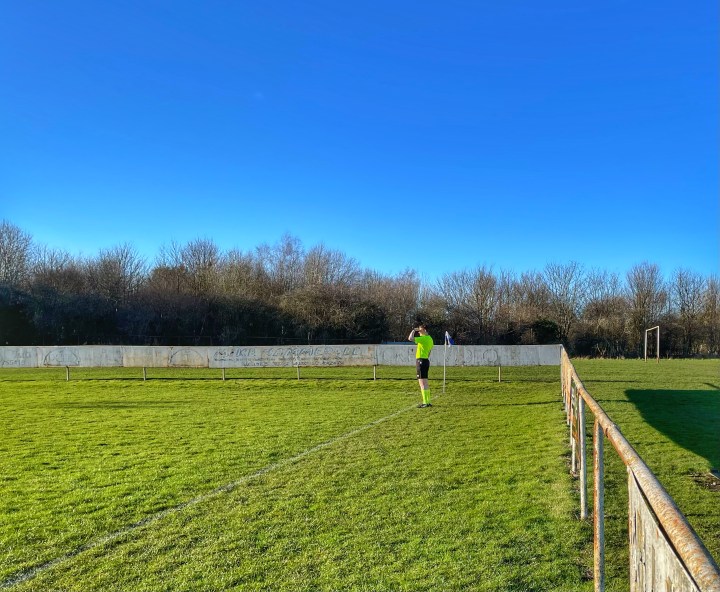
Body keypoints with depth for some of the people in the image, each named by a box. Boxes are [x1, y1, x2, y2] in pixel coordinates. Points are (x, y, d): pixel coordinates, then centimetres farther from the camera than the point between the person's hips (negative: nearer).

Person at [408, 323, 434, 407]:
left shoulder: (424, 338, -16)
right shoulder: (429, 339, 13)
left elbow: (410, 338, -23)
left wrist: (413, 330, -9)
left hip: (421, 360, -10)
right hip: (426, 360, 10)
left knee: (422, 383, -8)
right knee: (425, 383, 15)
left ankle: (425, 403, -8)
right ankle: (427, 402, 19)